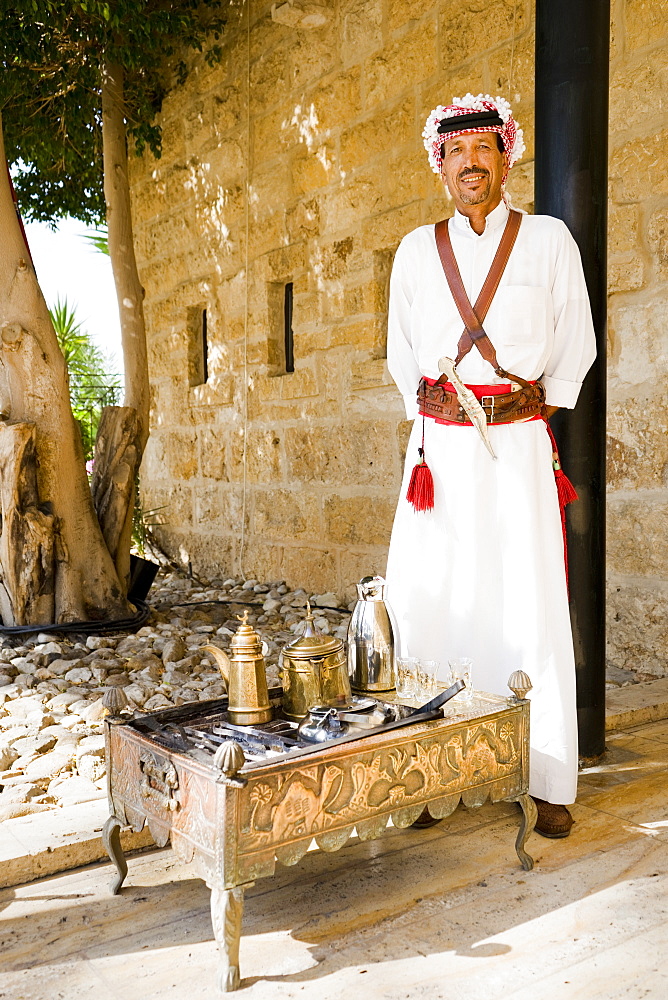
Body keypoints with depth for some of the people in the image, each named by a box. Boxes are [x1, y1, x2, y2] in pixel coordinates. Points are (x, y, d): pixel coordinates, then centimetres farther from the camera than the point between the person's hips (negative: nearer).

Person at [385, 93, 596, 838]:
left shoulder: (549, 240, 5)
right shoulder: (417, 250, 11)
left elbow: (576, 347, 12)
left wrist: (531, 412, 10)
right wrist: (432, 419, 14)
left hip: (518, 449, -2)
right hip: (438, 448, 2)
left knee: (531, 610, -4)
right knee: (427, 604, -1)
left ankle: (548, 784, 7)